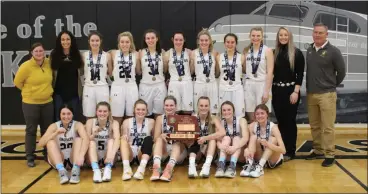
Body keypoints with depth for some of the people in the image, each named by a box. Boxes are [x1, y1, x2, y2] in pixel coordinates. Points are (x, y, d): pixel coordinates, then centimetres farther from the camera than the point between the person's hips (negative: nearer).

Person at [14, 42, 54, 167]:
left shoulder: (49, 63, -2)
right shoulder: (26, 66, -16)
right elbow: (17, 82, -5)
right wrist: (30, 91, 3)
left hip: (47, 102, 4)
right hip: (30, 103, -4)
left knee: (47, 129, 13)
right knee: (31, 130, 5)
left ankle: (48, 154, 27)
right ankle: (30, 157, 14)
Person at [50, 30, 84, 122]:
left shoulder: (77, 55, 3)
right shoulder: (54, 55, 0)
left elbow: (81, 72, 12)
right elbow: (50, 73, 3)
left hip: (74, 92, 1)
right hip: (59, 92, -1)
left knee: (75, 119, 9)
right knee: (59, 118, 7)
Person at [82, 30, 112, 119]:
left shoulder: (107, 55, 1)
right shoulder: (85, 55, 4)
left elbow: (111, 73, 10)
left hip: (102, 88, -1)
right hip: (89, 88, 1)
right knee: (89, 117, 5)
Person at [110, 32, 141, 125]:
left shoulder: (136, 54, 3)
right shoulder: (114, 53, 0)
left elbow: (138, 72, 10)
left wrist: (139, 58, 5)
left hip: (132, 87, 2)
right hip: (117, 87, -1)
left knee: (131, 118, 7)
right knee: (117, 118, 3)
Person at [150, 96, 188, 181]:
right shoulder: (160, 118, 4)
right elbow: (156, 138, -5)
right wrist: (161, 136, -27)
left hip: (178, 150, 0)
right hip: (163, 150, 0)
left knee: (179, 141, -30)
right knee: (160, 139, -27)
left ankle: (169, 168, -55)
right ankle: (156, 167, -50)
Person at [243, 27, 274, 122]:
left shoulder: (267, 50, -3)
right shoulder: (246, 50, 8)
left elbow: (270, 72, -8)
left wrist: (267, 91, -13)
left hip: (262, 84, -3)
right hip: (249, 85, 3)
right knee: (251, 118, 5)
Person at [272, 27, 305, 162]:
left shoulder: (297, 53, -2)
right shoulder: (274, 53, 7)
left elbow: (300, 74, -6)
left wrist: (296, 91, -13)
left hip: (290, 90, -3)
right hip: (276, 90, 3)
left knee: (290, 121, 1)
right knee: (280, 120, 9)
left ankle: (290, 151, 9)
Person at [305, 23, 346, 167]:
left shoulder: (333, 51, -7)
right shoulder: (309, 50, 8)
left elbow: (341, 71, 1)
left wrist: (331, 85, 9)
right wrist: (309, 87, 11)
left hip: (326, 94, -5)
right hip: (311, 94, 5)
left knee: (327, 127, -3)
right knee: (314, 126, 12)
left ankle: (329, 155, 4)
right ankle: (318, 151, 24)